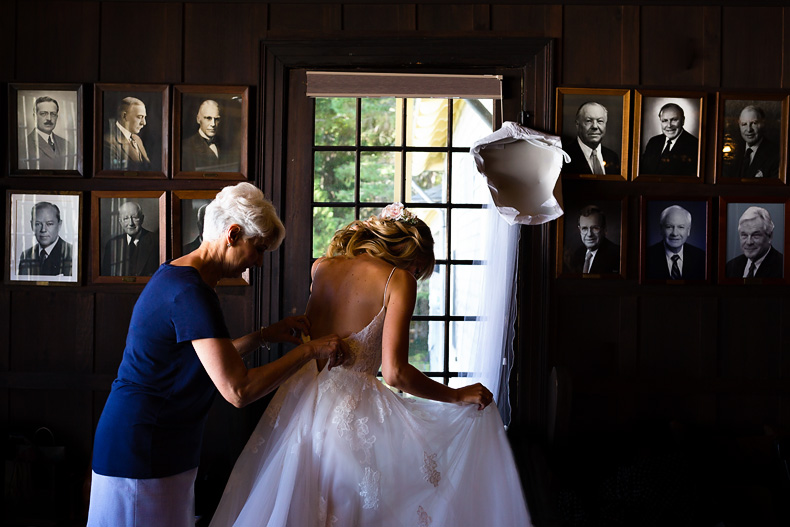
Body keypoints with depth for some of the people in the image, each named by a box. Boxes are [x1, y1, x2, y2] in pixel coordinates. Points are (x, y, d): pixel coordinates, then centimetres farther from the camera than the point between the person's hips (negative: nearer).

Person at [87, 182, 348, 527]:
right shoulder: (192, 292, -22)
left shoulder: (175, 276, 11)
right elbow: (238, 390, -25)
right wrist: (309, 350, -16)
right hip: (142, 450, -10)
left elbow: (211, 361, 20)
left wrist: (262, 336, 10)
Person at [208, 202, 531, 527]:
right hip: (352, 411, -6)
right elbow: (395, 373, -16)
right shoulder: (399, 280, -7)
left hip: (297, 402, 7)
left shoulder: (322, 267, 9)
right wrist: (457, 395, -5)